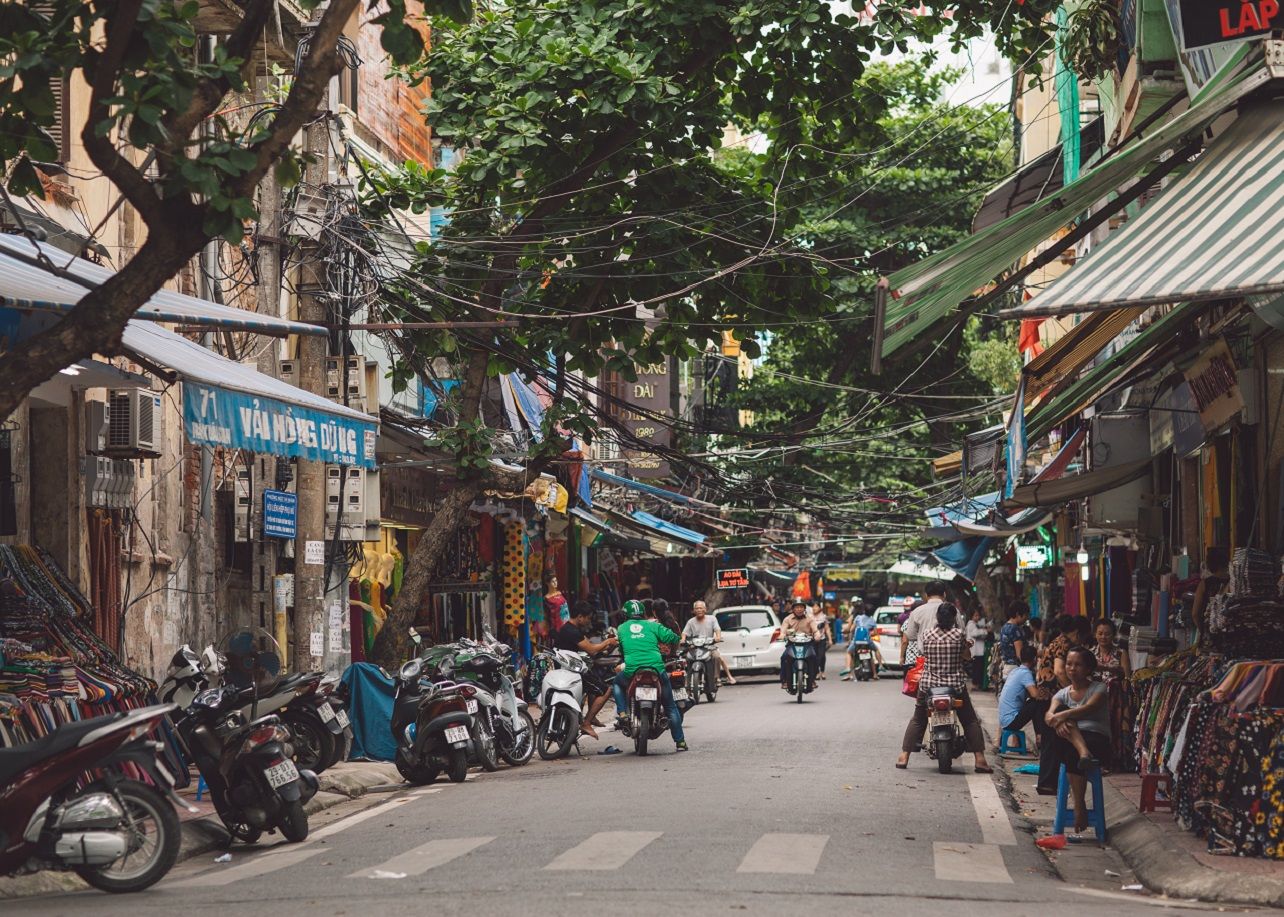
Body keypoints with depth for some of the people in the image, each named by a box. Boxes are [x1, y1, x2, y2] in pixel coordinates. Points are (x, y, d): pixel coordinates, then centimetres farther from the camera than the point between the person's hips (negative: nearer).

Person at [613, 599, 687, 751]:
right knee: (670, 706, 16)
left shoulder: (622, 628, 14)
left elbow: (620, 649, 21)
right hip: (656, 668, 0)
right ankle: (680, 741, 14)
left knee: (617, 682, 35)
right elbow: (672, 637, 4)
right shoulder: (653, 625, 12)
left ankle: (622, 712, 14)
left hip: (632, 670, 0)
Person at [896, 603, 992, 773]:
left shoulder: (926, 635, -4)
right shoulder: (959, 634, -10)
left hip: (928, 684, 2)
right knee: (971, 721, 9)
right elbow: (967, 656, -1)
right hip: (956, 685, -1)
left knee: (917, 720, 14)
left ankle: (904, 757, 7)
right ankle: (980, 759, 1)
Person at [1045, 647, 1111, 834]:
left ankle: (1079, 806, -26)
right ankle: (1084, 753, -45)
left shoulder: (1098, 689, 6)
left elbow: (1089, 708, -17)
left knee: (1072, 755, -37)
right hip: (1069, 742, 3)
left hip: (1097, 740, -3)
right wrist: (1058, 721, -31)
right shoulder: (1063, 694, 16)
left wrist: (1063, 716, -32)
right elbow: (1049, 715, -6)